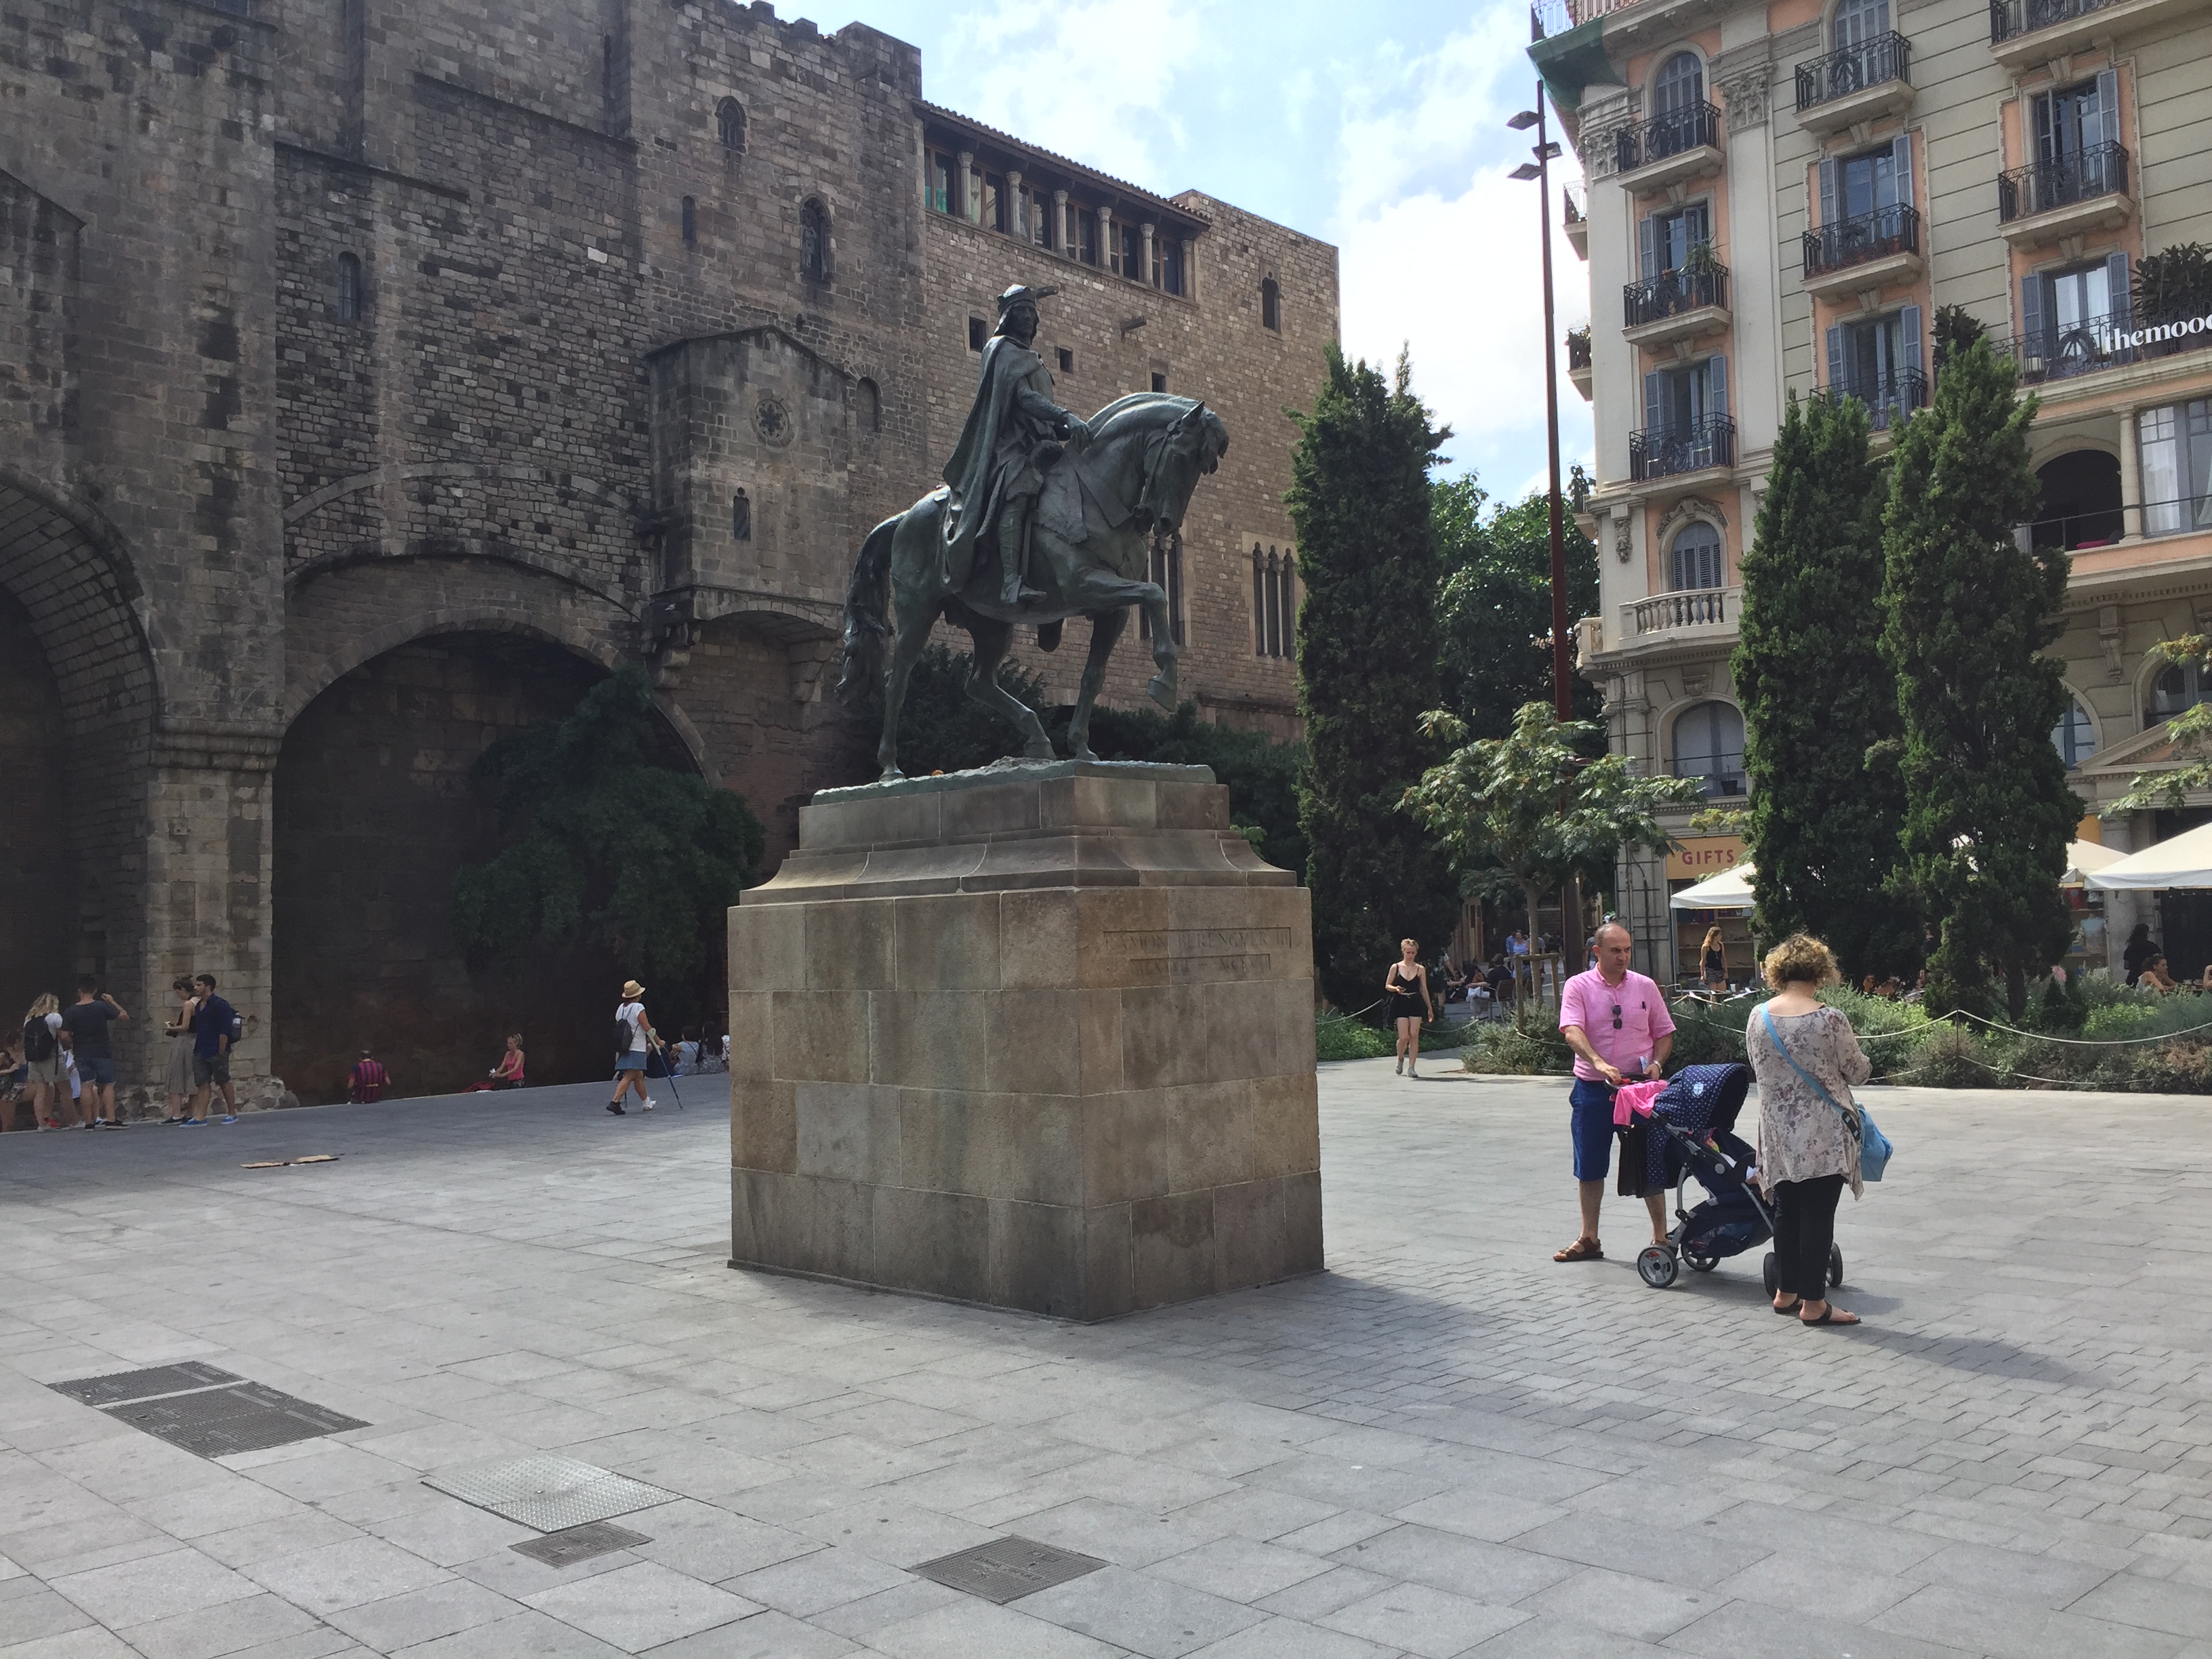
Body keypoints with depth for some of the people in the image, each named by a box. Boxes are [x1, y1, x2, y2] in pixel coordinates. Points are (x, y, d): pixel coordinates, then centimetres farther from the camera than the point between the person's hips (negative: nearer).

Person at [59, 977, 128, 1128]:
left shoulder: (70, 1012, -2)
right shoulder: (102, 1006, -7)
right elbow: (125, 1016, -2)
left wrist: (72, 1047, 15)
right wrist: (112, 1002, 9)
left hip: (81, 1053, 2)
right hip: (102, 1052, -2)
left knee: (87, 1087, 4)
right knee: (108, 1085, 3)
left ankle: (89, 1121, 2)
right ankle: (111, 1119, -5)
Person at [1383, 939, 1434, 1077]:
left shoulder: (1420, 969, 7)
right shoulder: (1395, 967, 3)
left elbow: (1424, 990, 11)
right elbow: (1387, 986, 7)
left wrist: (1430, 1008, 11)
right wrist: (1395, 989, -15)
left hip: (1416, 1004, 2)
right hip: (1400, 1004, -2)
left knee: (1414, 1036, -6)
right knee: (1404, 1037, -9)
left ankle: (1411, 1067, -1)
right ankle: (1400, 1060, 20)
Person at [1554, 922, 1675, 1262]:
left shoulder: (1646, 986, 4)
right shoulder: (1578, 986, -3)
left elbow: (1664, 1033, 12)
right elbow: (1572, 1031, -17)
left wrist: (1656, 1063, -7)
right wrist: (1599, 1063, -33)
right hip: (1593, 1089, 0)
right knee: (1590, 1166, 8)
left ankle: (1661, 1237, 13)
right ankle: (1589, 1239, 20)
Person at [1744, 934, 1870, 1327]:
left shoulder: (1758, 1017, -2)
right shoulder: (1829, 1019, -16)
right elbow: (1858, 1072, -4)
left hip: (1778, 1134, 5)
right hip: (1822, 1136, -5)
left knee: (1786, 1211, 16)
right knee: (1818, 1216, 2)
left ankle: (1785, 1293, 26)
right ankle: (1813, 1304, 7)